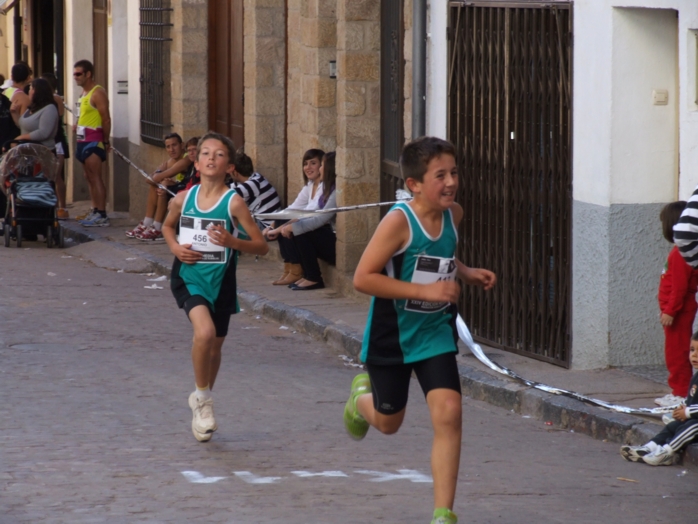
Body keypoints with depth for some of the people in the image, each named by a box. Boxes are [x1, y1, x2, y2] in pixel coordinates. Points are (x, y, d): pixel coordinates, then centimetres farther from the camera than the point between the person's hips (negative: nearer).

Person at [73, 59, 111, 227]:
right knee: (89, 177, 11)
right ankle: (95, 211, 16)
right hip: (83, 140, 10)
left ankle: (102, 215, -14)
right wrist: (77, 125, 8)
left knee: (95, 177, -12)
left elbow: (106, 119, -15)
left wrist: (106, 141, -14)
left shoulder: (97, 93, -12)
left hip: (94, 141, -10)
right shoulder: (85, 92, 17)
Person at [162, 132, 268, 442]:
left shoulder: (233, 202, -10)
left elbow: (261, 246, -8)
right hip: (189, 277, 0)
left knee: (214, 346, 14)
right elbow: (168, 226, 20)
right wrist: (175, 247, 0)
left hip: (219, 281, 0)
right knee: (205, 332, -24)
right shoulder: (184, 199, -2)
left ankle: (202, 404, 39)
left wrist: (233, 242, -26)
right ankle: (202, 398, -4)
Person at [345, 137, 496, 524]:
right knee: (388, 422, 15)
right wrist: (425, 291, -30)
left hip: (435, 333, 4)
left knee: (448, 413, -14)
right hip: (392, 336, -4)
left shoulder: (453, 214, -3)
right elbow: (363, 278, -26)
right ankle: (361, 396, 54)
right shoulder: (399, 221, -23)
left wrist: (467, 273, 0)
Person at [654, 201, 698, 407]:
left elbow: (679, 286, -23)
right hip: (679, 309, 10)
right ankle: (677, 391, 23)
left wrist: (670, 311, -21)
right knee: (674, 353, 16)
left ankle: (681, 393, 0)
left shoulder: (681, 253, -20)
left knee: (677, 352, -4)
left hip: (679, 311, -10)